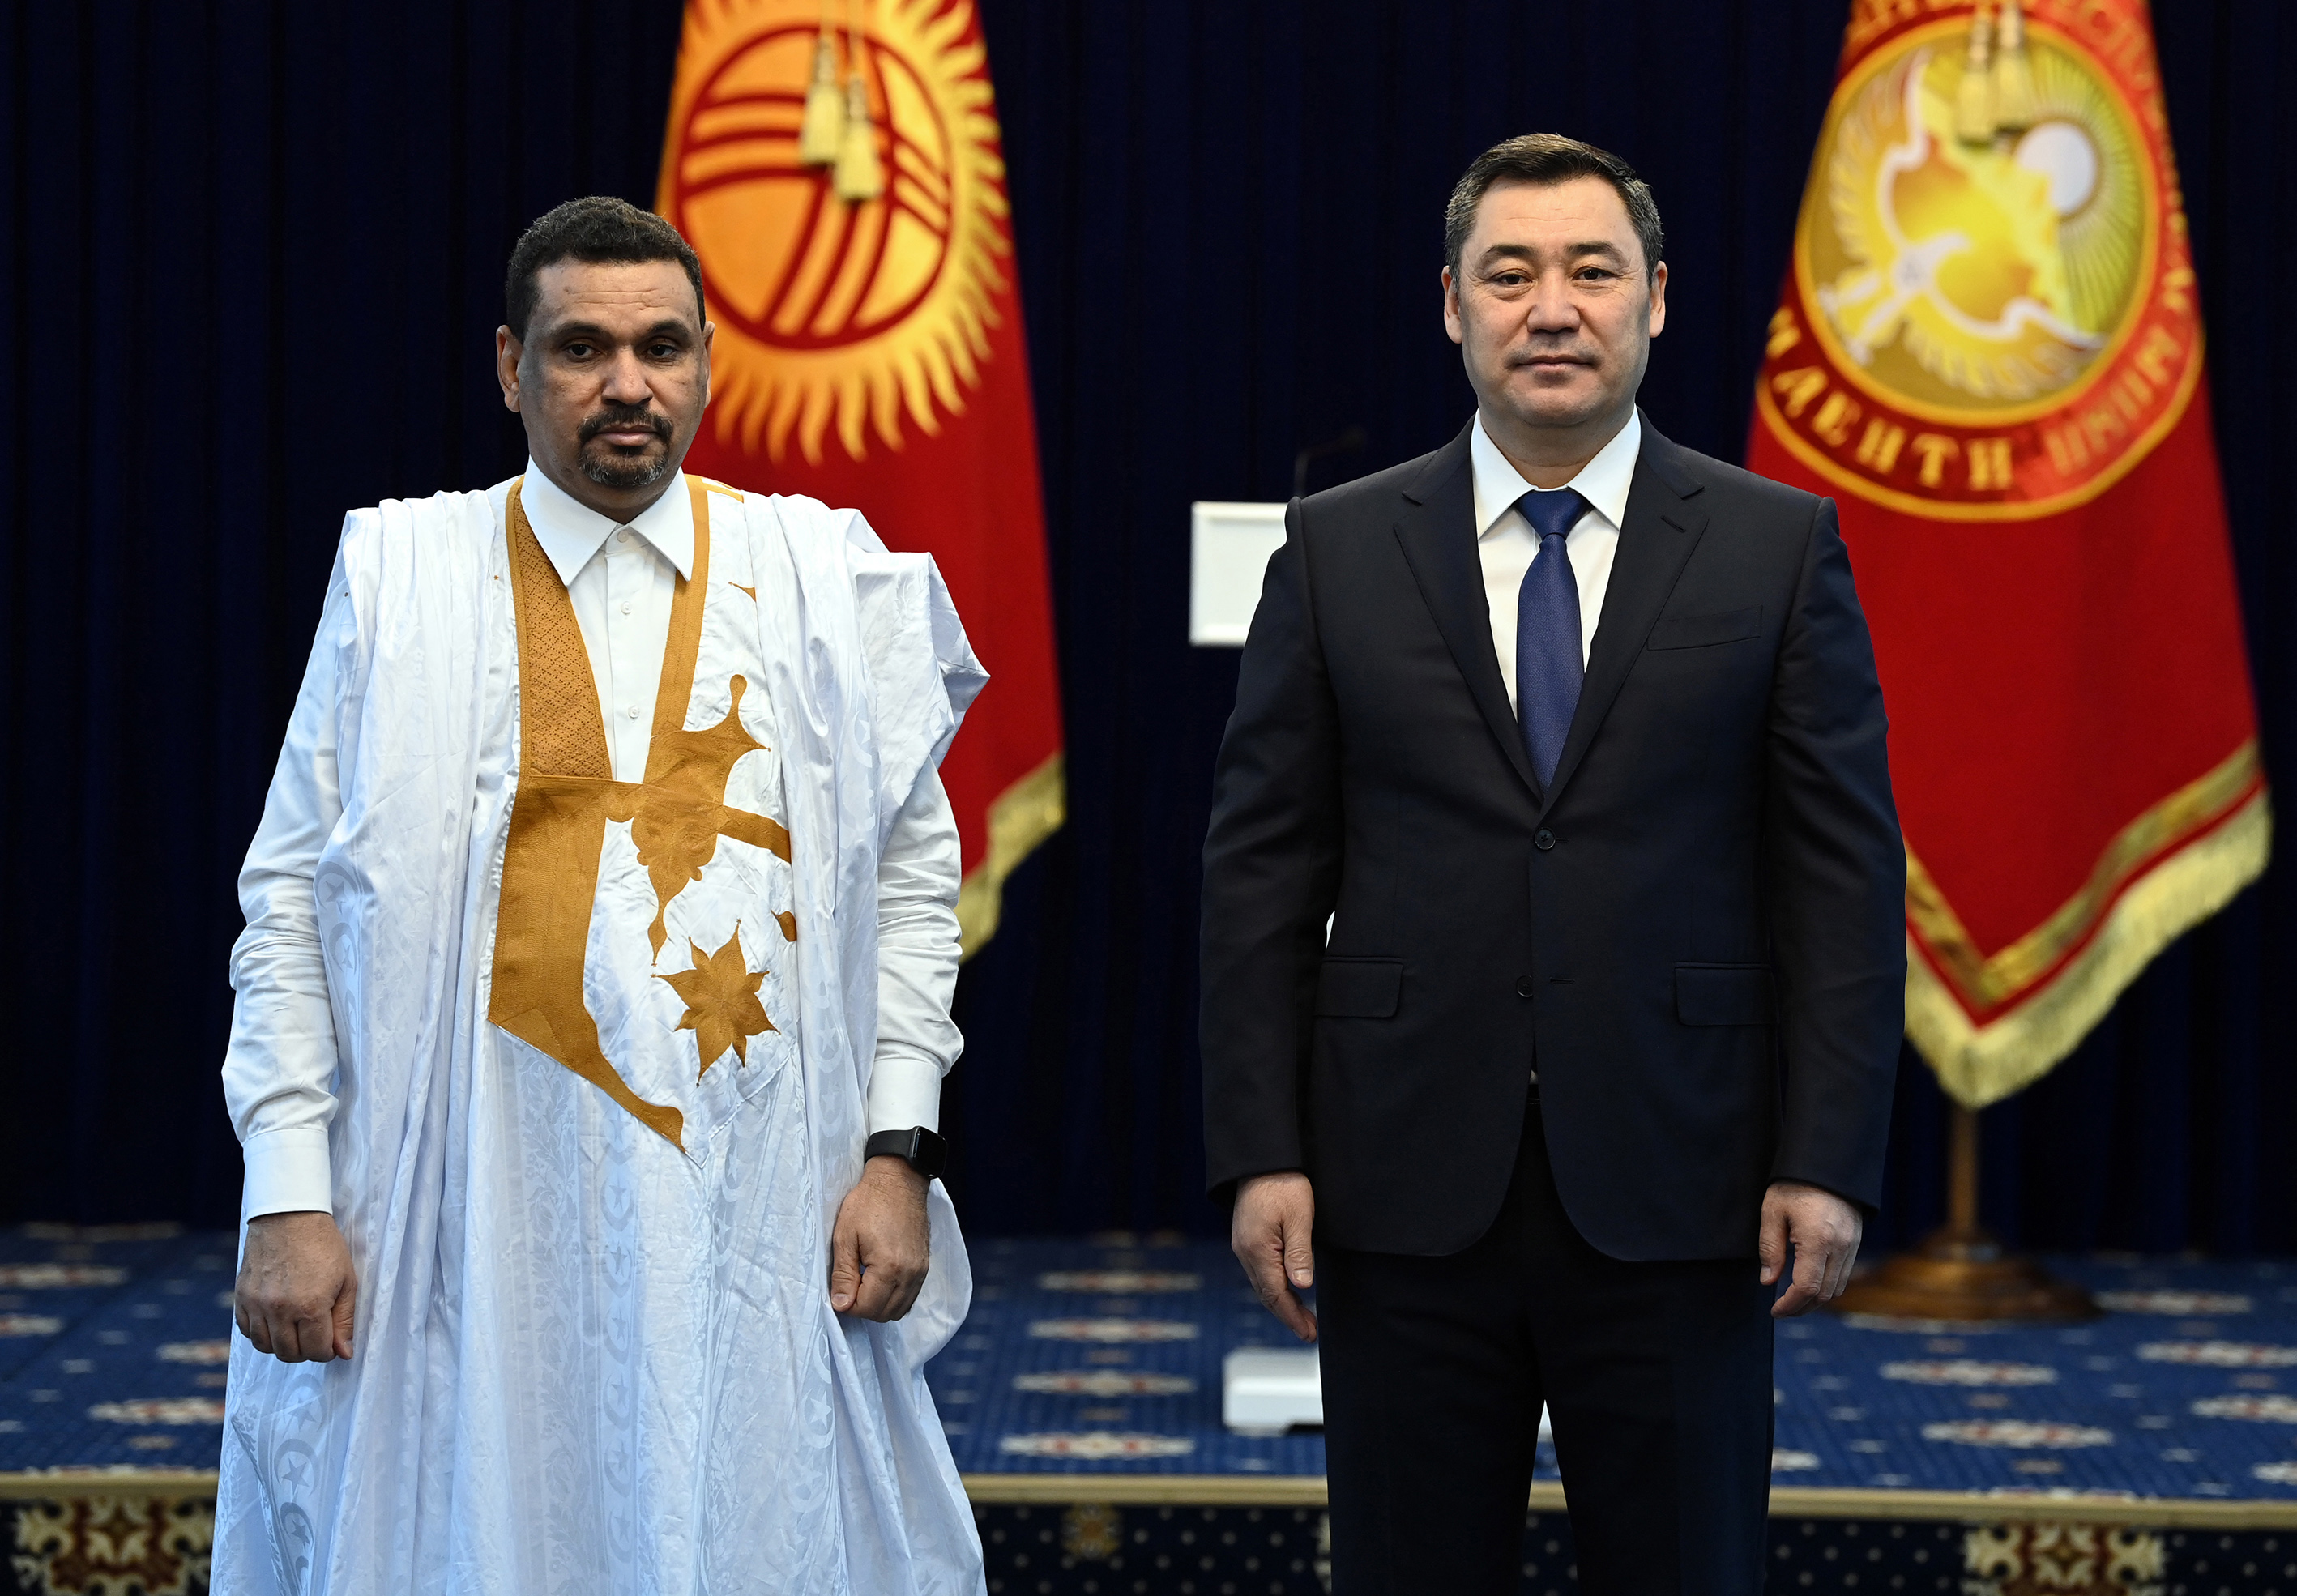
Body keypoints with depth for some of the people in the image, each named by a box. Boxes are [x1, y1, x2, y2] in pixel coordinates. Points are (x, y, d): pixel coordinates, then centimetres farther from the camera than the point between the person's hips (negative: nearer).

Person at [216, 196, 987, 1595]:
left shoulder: (827, 578, 8)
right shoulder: (401, 578, 4)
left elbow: (913, 877, 10)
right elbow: (291, 903, 4)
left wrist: (899, 1153, 0)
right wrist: (290, 1198, -4)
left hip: (763, 1212, 1)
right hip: (486, 1204, -1)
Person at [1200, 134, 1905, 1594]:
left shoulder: (1780, 548, 3)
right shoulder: (1338, 550, 6)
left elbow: (1846, 871, 1)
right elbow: (1261, 867, 5)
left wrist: (1829, 1160, -6)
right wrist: (1260, 1152, -3)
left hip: (1674, 1191, -1)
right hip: (1408, 1189, 1)